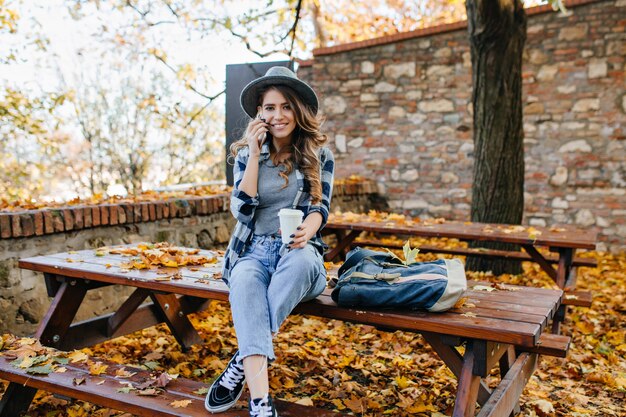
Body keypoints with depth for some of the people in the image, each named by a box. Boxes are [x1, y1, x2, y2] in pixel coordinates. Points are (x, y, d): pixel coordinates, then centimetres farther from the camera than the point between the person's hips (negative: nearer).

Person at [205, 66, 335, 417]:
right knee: (244, 281, -36)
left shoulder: (320, 157, 8)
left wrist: (307, 230, -27)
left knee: (302, 257, -38)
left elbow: (320, 208, -3)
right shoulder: (246, 155, 9)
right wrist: (255, 154, -6)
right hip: (253, 252, 1)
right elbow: (243, 211, -3)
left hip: (299, 253, 0)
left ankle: (243, 363, -30)